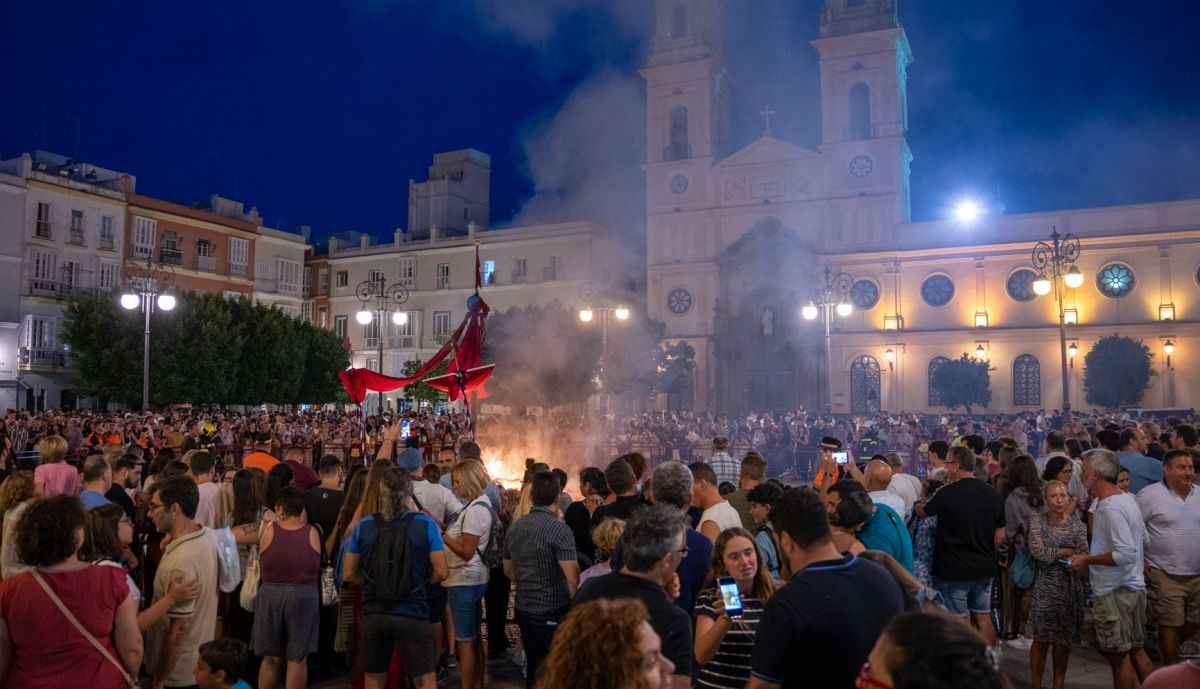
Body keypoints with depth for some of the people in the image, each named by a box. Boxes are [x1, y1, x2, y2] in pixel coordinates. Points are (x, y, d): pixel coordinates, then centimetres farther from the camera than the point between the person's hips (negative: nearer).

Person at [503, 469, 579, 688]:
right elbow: (573, 579, -22)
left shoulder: (516, 527, 4)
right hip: (552, 612, -6)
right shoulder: (559, 529, -18)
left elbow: (508, 570, 16)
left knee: (533, 667, 18)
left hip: (522, 608, 6)